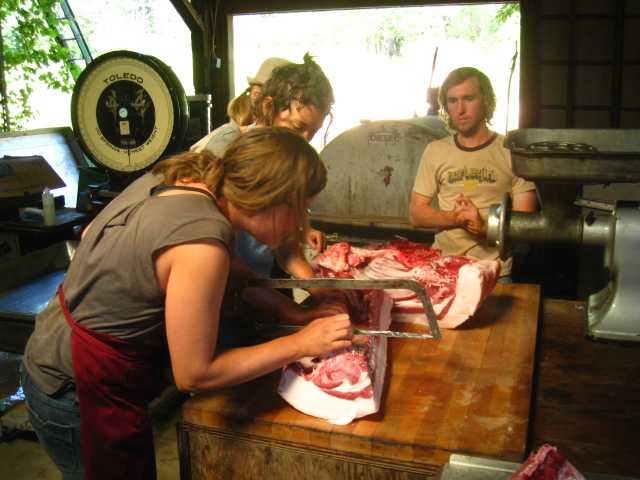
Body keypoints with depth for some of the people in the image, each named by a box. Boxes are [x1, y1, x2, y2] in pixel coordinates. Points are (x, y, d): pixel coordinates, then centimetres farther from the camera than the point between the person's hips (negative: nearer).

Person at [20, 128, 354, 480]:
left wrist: (292, 312, -1)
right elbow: (194, 375, -23)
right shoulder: (203, 243, -31)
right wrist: (302, 344, -17)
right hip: (80, 397, -8)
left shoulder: (172, 177, -7)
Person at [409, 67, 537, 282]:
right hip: (442, 267, 2)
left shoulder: (511, 152, 0)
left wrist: (484, 226, -19)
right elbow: (415, 214, 6)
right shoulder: (435, 151, 8)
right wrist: (454, 218, -11)